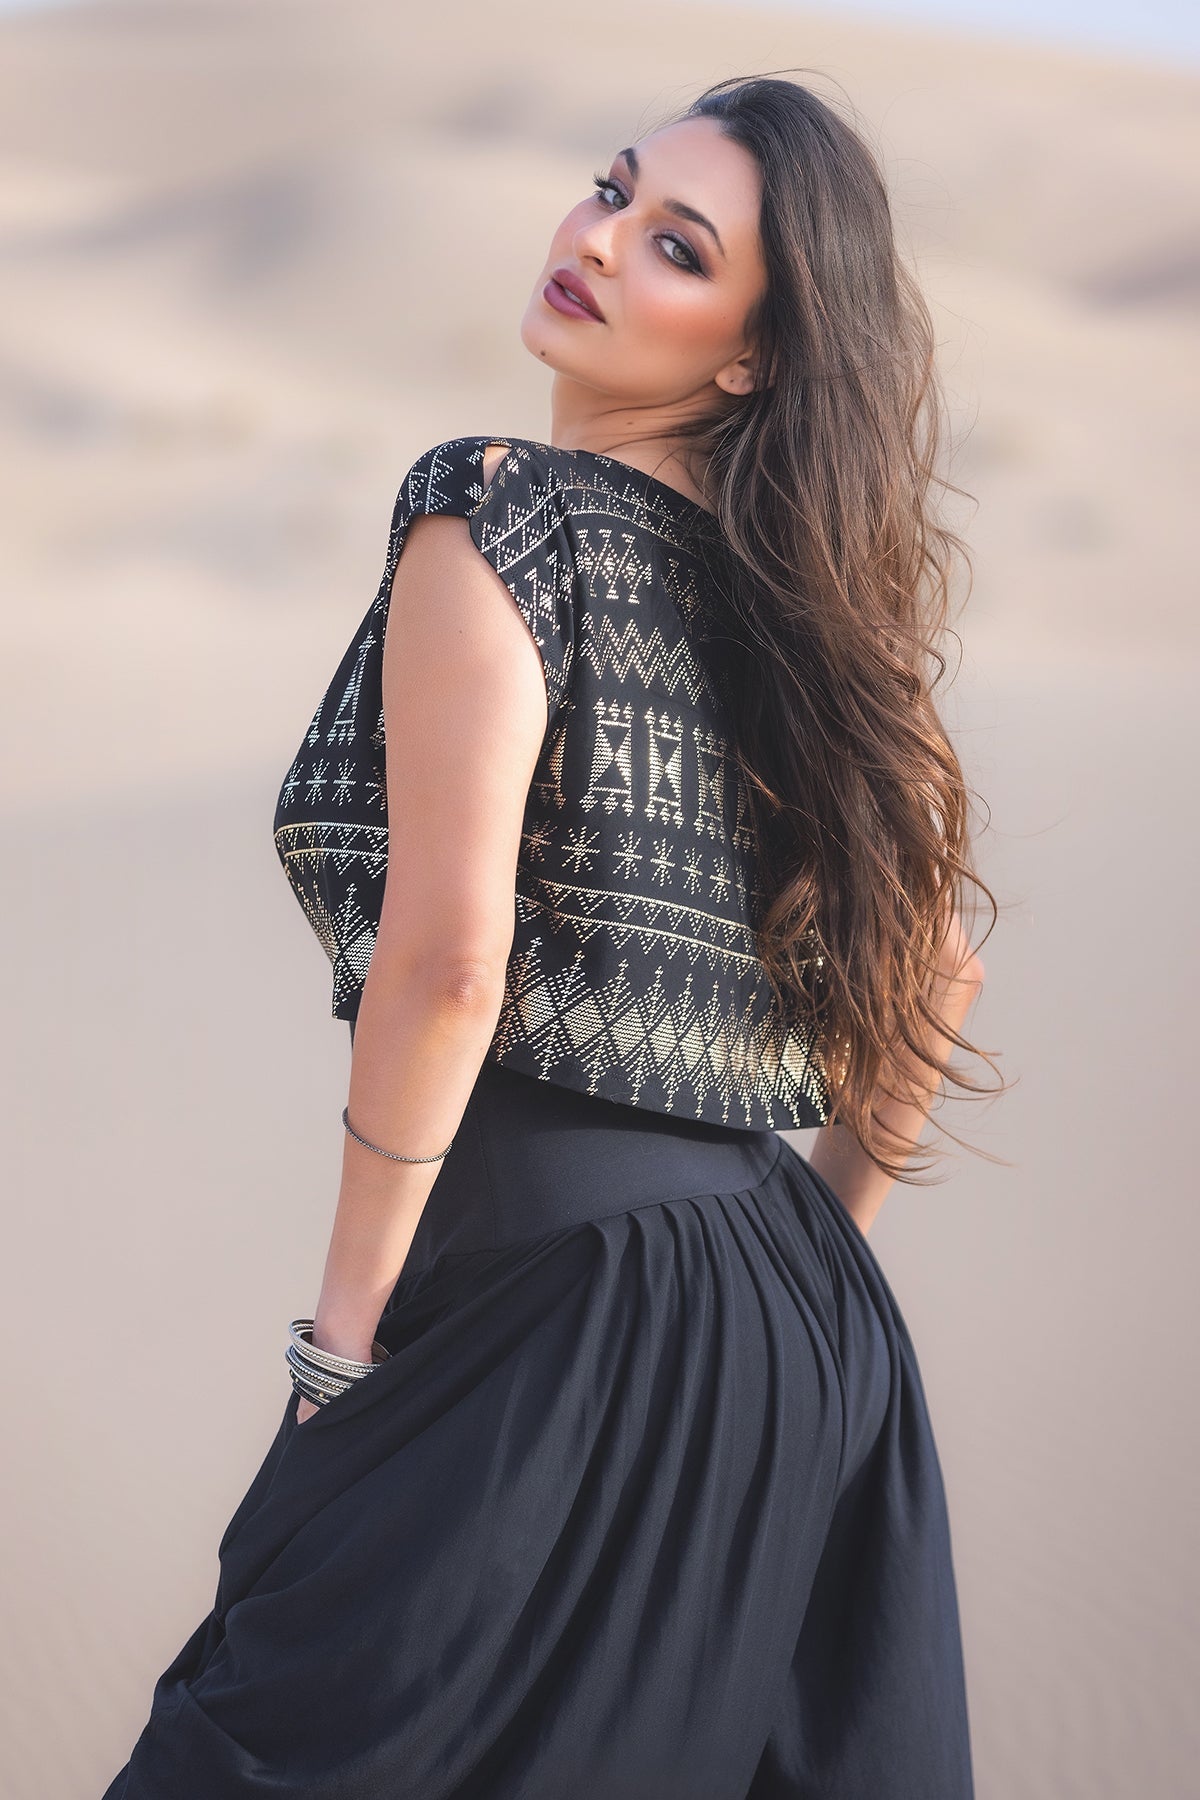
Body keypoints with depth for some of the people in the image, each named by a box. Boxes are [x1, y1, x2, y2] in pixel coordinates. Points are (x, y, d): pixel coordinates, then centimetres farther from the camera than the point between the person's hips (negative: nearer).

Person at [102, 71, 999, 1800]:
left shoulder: (494, 515, -9)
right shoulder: (803, 595, 12)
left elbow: (446, 958, -20)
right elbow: (936, 966, 18)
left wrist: (348, 1325, -10)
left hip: (548, 1291, -7)